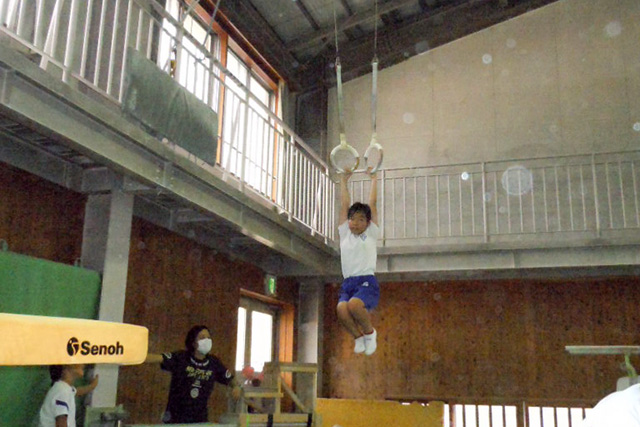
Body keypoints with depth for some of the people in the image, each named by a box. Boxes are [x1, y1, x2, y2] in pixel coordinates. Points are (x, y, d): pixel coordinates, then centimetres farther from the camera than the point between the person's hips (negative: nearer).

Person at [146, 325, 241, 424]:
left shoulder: (214, 363, 1)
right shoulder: (180, 358, -8)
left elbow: (229, 379, 11)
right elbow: (159, 358, -22)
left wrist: (236, 387, -10)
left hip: (200, 420, 3)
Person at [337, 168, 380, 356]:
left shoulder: (371, 234, 13)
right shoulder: (344, 234, 19)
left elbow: (372, 203, 14)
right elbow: (344, 205, 20)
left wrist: (373, 178, 21)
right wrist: (343, 181, 25)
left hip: (368, 282, -3)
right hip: (348, 283, 3)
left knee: (354, 305, -34)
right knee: (342, 309, -29)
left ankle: (369, 332, -3)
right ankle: (358, 337, 0)